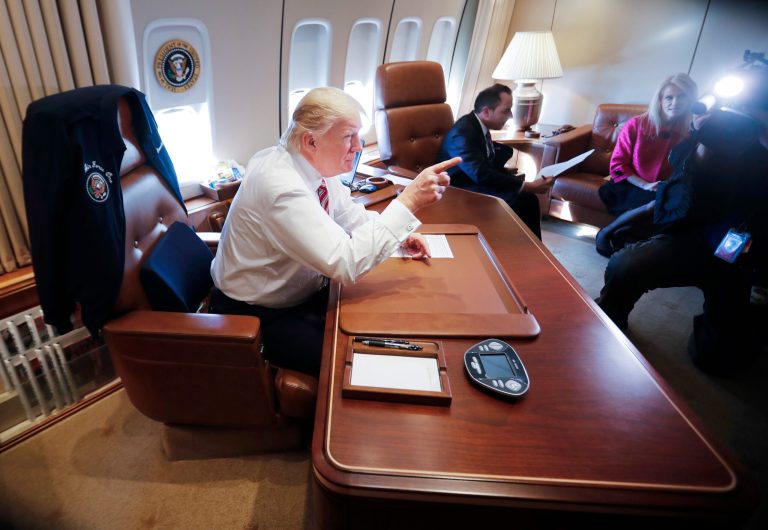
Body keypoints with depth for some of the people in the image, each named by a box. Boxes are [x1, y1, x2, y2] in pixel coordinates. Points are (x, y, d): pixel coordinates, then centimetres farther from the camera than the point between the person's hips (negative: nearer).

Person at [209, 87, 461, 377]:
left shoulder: (315, 164, -6)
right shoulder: (282, 187, -32)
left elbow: (350, 216, 10)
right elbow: (346, 263, -36)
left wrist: (399, 233, -8)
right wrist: (408, 201, -35)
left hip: (302, 291, 8)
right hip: (259, 316, -8)